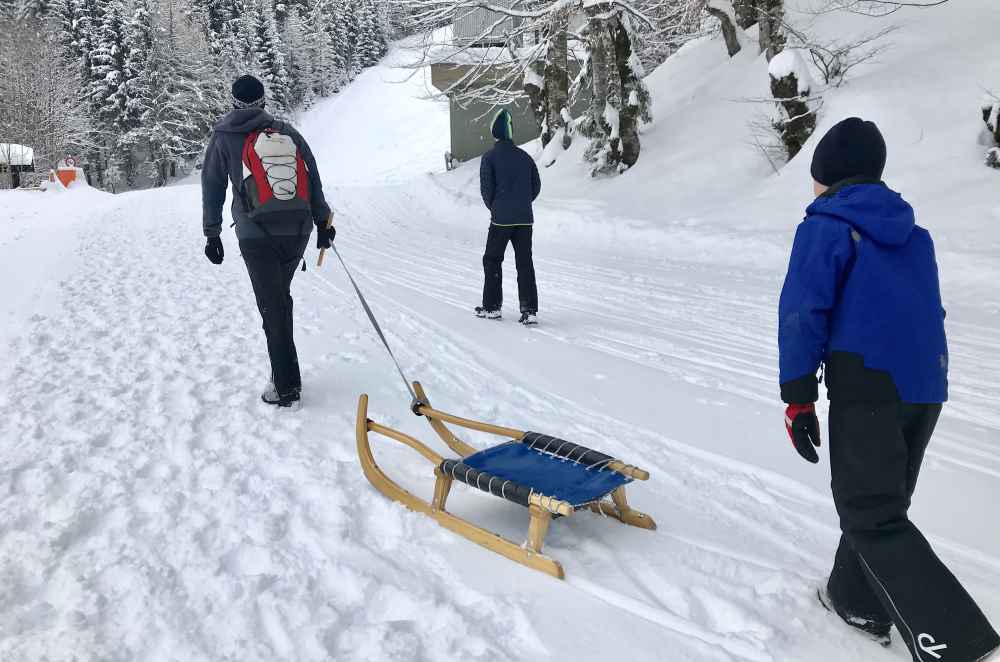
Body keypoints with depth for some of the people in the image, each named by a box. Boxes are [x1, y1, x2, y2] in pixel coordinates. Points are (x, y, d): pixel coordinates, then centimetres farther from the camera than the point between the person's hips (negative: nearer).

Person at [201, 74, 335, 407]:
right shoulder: (287, 132, 9)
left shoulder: (224, 138, 3)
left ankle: (287, 386, 1)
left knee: (273, 307, 0)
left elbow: (212, 188, 6)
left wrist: (212, 234, 13)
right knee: (280, 298, 19)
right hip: (298, 231, 3)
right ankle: (283, 369, 23)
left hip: (256, 236, -3)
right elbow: (313, 177, 8)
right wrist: (322, 220, 14)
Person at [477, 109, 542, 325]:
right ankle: (530, 310, -2)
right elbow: (536, 185, 11)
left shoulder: (490, 157, -5)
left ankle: (492, 307, 14)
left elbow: (486, 188, -6)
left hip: (501, 218, -3)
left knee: (492, 260, 11)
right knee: (525, 262, 4)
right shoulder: (525, 156, 7)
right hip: (525, 218, 3)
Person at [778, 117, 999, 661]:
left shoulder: (825, 228, -6)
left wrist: (797, 395, -12)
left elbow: (804, 313, -14)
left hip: (867, 386, -8)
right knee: (880, 498, 20)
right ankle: (858, 602, 32)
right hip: (926, 382, 8)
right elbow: (927, 309, 22)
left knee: (872, 516, -3)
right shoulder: (912, 233, 16)